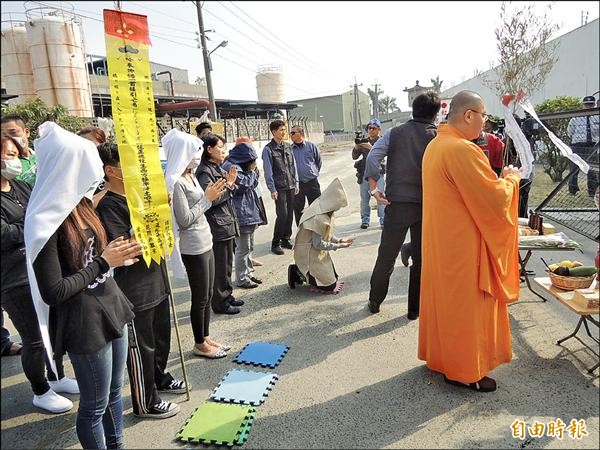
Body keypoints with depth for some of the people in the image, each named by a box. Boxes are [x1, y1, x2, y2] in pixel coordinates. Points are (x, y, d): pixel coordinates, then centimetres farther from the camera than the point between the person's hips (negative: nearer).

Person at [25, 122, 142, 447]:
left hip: (110, 308, 8)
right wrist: (103, 263, -17)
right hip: (84, 323, -8)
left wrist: (117, 254, -3)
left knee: (114, 394, 22)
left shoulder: (79, 204, 5)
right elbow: (53, 292, -21)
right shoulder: (45, 223, -20)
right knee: (94, 406, 11)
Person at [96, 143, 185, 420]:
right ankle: (145, 404, 25)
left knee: (162, 336, 24)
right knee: (141, 347, 7)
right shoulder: (108, 206, -19)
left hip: (157, 283, 9)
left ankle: (159, 377, 48)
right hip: (135, 292, -8)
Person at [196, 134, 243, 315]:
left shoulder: (217, 168, 14)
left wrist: (231, 183, 3)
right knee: (219, 266, 0)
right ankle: (219, 302, 11)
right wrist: (228, 185, -13)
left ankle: (227, 295, 30)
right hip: (217, 226, -9)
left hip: (227, 224, 9)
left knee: (227, 263, 17)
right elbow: (210, 199, -21)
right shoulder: (205, 172, -14)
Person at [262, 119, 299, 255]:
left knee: (290, 214, 9)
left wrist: (296, 182, 11)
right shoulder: (268, 149, -7)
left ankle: (286, 239, 24)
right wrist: (272, 190, -12)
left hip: (291, 186, 6)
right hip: (279, 187, -6)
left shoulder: (288, 146, 11)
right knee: (282, 215, -10)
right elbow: (268, 171, -9)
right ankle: (275, 243, 2)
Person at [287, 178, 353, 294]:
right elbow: (318, 244, -23)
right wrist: (337, 246, -15)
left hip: (318, 253, 10)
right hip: (310, 254, -10)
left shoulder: (324, 210, 2)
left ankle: (300, 271, 16)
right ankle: (298, 273, 3)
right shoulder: (319, 218, -28)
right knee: (329, 286, -5)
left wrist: (339, 240, 0)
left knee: (334, 277, 18)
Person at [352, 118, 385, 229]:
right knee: (364, 198, 5)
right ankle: (365, 220, 14)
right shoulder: (364, 141, 15)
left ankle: (383, 220, -1)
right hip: (364, 173, 4)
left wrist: (371, 147, -24)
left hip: (378, 173, -3)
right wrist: (356, 147, -9)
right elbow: (354, 156, 10)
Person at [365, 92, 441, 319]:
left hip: (397, 204, 1)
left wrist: (374, 188, -5)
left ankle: (374, 302, 22)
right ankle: (415, 309, 21)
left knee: (386, 255, 12)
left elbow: (373, 157, -10)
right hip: (427, 205, -1)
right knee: (421, 258, 12)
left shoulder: (395, 133, 2)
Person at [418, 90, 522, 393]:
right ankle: (463, 370, 19)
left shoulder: (435, 145, 8)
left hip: (441, 241, 10)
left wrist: (497, 178, 12)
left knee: (444, 298, 19)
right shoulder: (462, 150, -23)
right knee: (465, 304, 4)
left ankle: (440, 355, 34)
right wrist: (511, 179, -2)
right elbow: (495, 199, -20)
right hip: (462, 245, -9)